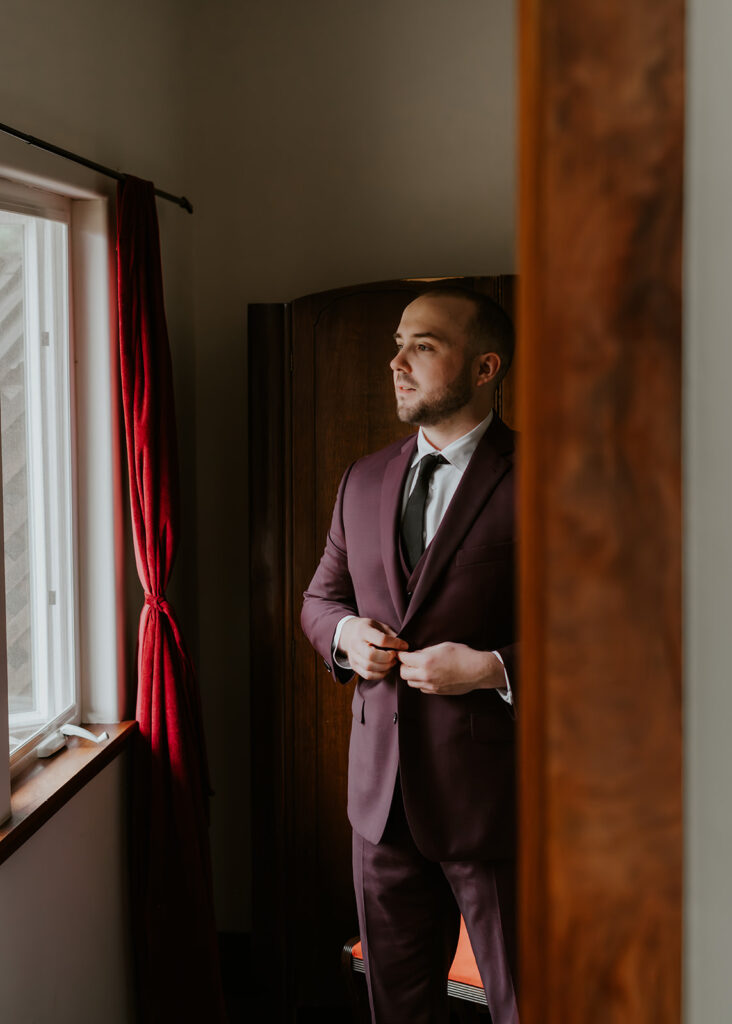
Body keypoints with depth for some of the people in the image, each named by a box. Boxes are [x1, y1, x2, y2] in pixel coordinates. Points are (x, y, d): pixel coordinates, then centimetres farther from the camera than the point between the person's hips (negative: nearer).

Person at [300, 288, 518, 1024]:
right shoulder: (364, 481, 11)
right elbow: (321, 597, 21)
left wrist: (493, 668, -21)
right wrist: (345, 633, -2)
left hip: (493, 793, -5)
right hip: (383, 792, 6)